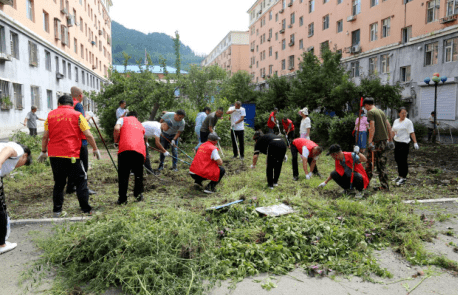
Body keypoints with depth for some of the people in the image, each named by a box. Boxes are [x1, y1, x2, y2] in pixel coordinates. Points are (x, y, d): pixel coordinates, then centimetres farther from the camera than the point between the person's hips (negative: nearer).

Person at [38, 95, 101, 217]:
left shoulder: (51, 115, 9)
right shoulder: (76, 115, 0)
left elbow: (45, 136, 9)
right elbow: (88, 135, -5)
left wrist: (43, 152, 19)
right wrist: (95, 149, 5)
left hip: (54, 155, 4)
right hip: (71, 155, -4)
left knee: (59, 183, 15)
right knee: (81, 181, 5)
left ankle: (57, 211, 18)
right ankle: (86, 210, 4)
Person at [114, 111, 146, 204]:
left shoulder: (123, 119, 21)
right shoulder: (140, 125, 32)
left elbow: (116, 129, 1)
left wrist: (116, 140, 16)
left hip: (125, 149, -3)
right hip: (140, 150, 3)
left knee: (123, 175, 5)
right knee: (138, 174, 20)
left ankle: (122, 198, 8)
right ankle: (138, 194, 21)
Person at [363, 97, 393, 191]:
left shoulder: (370, 112, -8)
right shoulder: (381, 111, 16)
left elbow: (372, 128, -17)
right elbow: (389, 126, 16)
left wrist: (370, 142, -18)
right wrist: (390, 140, 21)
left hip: (377, 141, -8)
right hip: (384, 140, 8)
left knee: (380, 164, -3)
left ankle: (384, 186, 2)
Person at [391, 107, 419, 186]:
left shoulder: (408, 122, -6)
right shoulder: (396, 121, 13)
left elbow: (412, 133, -11)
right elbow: (393, 131, 20)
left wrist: (415, 143, -16)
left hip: (404, 143, -7)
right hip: (396, 142, 7)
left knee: (403, 160, -5)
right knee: (397, 159, 11)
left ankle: (403, 177, 4)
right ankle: (400, 175, 26)